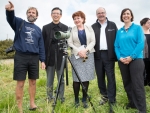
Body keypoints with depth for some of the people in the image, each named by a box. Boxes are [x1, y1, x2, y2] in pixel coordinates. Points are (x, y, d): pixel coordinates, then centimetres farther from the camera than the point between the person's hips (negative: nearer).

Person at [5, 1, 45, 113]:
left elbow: (41, 46, 12)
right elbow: (11, 19, -16)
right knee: (20, 83, 1)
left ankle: (32, 104, 23)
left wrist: (42, 60, 4)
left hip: (34, 58, 3)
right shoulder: (19, 23, 7)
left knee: (33, 81, 9)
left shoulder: (38, 29, 15)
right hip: (21, 56, -3)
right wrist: (10, 11, -39)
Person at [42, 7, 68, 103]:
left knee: (61, 79, 8)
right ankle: (50, 98, 23)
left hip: (61, 58, 0)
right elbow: (42, 43, 3)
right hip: (49, 58, 0)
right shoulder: (46, 27, 6)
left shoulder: (65, 28, 6)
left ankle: (61, 98, 22)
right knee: (49, 80, 9)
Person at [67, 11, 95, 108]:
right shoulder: (72, 30, 7)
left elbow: (93, 41, 1)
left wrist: (85, 50, -13)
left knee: (86, 78, 3)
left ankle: (85, 99, 17)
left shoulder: (89, 28, 8)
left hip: (88, 55, 1)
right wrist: (79, 51, -13)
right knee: (77, 78, -2)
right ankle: (76, 99, 12)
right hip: (76, 56, -1)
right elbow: (70, 43, -1)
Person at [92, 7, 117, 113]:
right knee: (100, 77, 9)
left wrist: (116, 54, -5)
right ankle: (104, 96, 26)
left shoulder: (112, 25, 7)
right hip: (98, 55, 2)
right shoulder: (93, 26, 9)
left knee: (110, 77, -1)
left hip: (109, 55, -2)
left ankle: (111, 100, 7)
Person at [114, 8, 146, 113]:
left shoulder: (137, 28, 1)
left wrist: (131, 57, -16)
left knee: (137, 85, -4)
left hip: (135, 60, -4)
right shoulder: (119, 31, 11)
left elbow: (141, 43, -9)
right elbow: (116, 46, 8)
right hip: (122, 61, 5)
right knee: (127, 84, 13)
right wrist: (119, 57, -8)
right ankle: (132, 103, 30)